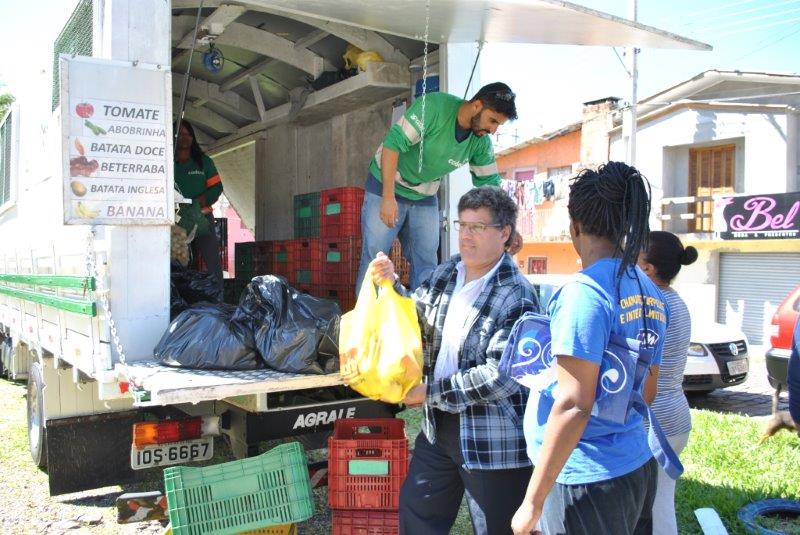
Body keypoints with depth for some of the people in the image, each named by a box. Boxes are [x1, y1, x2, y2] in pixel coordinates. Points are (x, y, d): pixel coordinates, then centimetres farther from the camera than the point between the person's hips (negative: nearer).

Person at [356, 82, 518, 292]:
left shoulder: (481, 143, -8)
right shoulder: (434, 105, -25)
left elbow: (489, 183, 1)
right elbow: (393, 143, -28)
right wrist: (388, 197, -32)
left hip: (425, 197, 5)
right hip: (386, 185, -5)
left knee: (426, 264, 4)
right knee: (374, 256, -6)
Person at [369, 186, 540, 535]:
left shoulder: (516, 298, -19)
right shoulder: (445, 273, 3)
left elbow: (501, 376, -23)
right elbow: (418, 321, 15)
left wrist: (431, 393, -19)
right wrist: (391, 285, -3)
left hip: (494, 441, -7)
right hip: (439, 427, 7)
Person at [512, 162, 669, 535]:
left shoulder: (585, 292, -19)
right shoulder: (650, 294, 6)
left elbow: (574, 406, -23)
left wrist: (533, 501, -19)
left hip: (587, 478, -8)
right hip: (640, 468, 8)